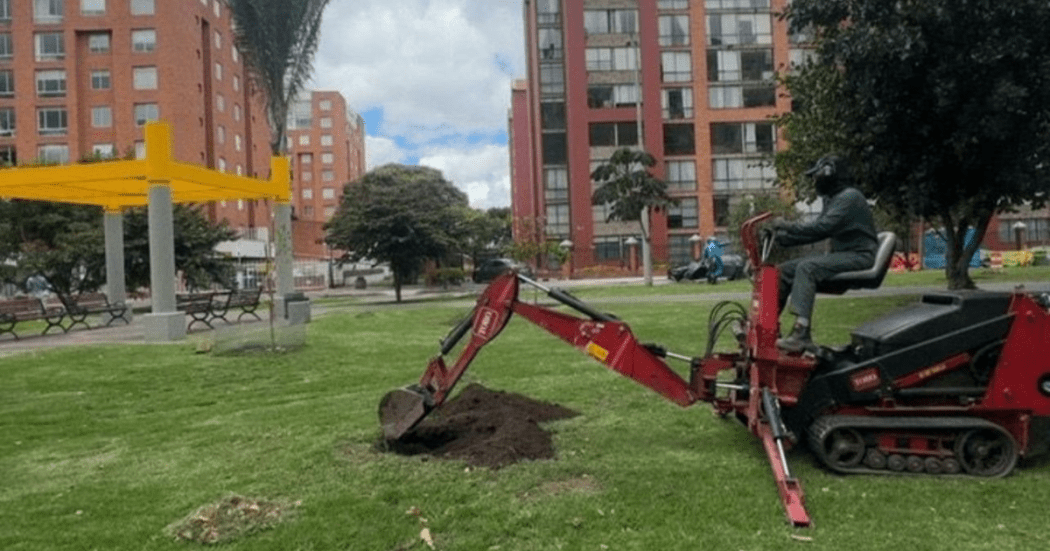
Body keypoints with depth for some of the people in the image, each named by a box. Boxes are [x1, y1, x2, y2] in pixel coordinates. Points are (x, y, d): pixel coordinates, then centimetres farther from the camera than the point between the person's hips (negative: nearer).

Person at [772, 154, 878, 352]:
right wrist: (782, 238, 3)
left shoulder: (849, 197, -13)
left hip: (859, 256, -9)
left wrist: (788, 227, -21)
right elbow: (817, 227, 15)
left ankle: (801, 333, -39)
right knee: (785, 270, -3)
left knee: (807, 267, -32)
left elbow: (822, 227, -26)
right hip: (841, 254, 9)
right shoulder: (833, 199, 19)